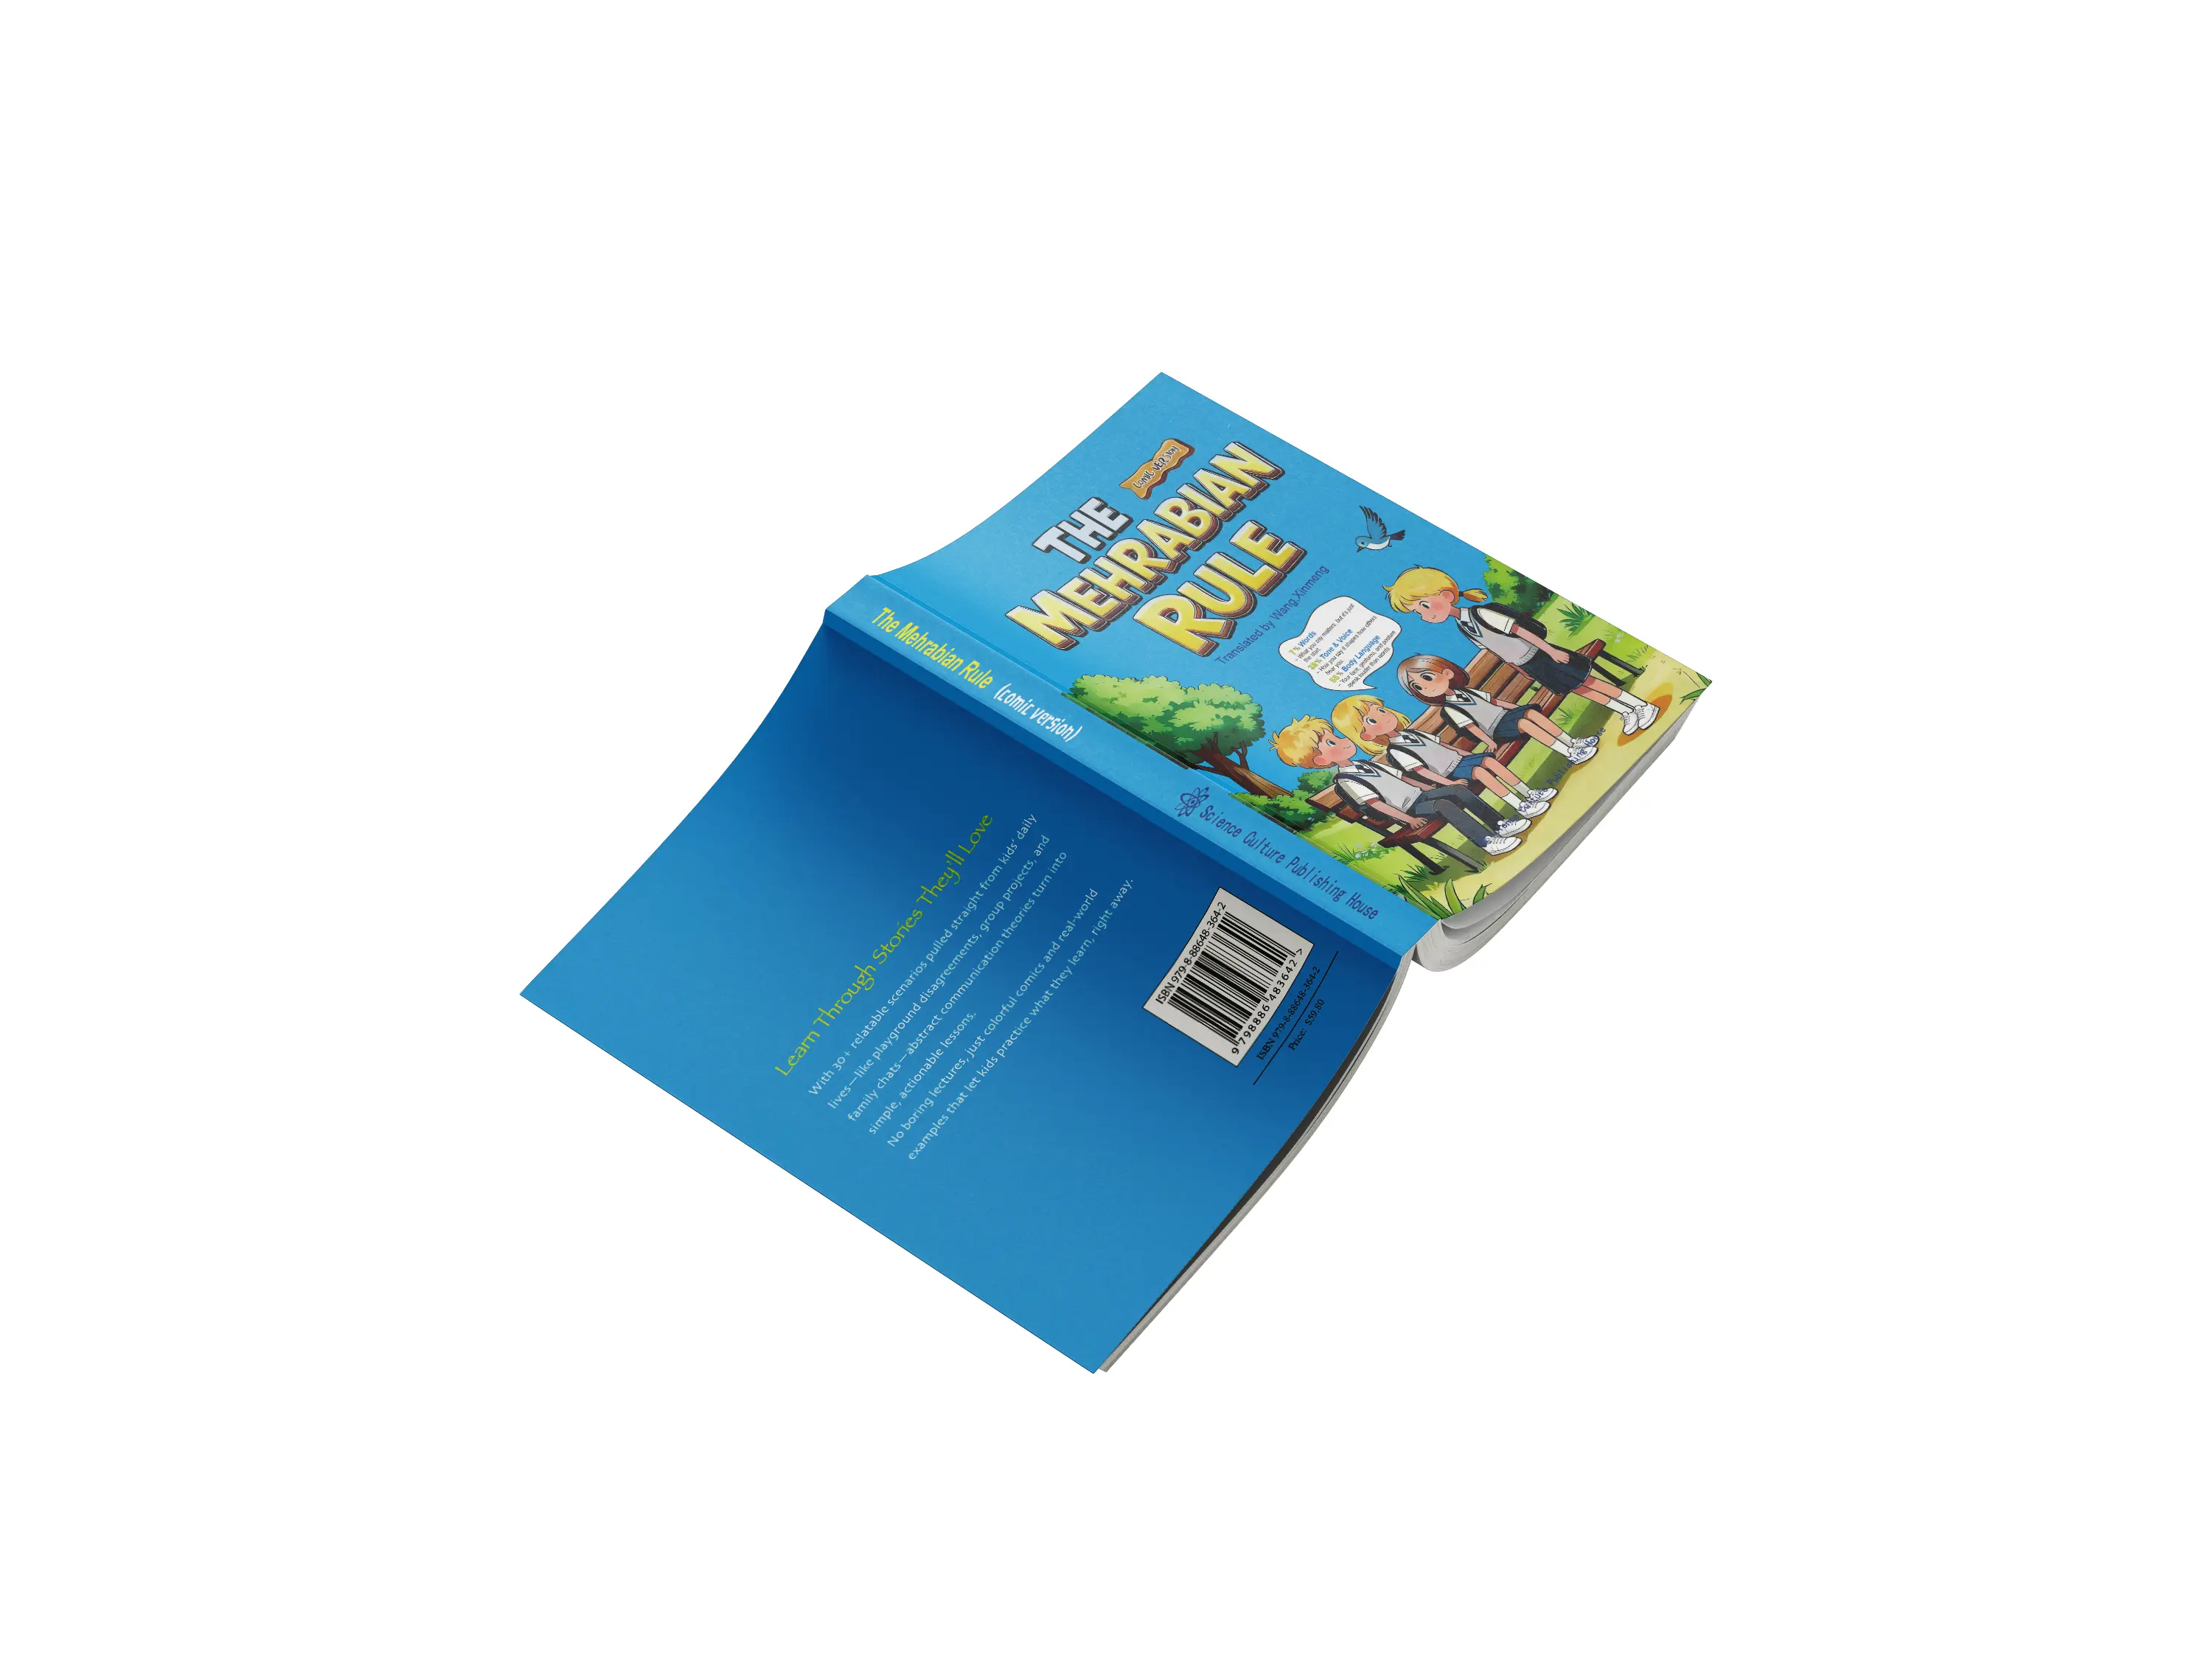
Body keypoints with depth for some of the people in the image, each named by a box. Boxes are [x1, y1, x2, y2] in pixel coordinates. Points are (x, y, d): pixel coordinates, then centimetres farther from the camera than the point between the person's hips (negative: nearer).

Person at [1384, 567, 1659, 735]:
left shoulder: (1480, 614, -28)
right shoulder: (1463, 625, 1)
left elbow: (1518, 629, -27)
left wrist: (1551, 651, -23)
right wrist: (1522, 670, 20)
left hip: (1540, 656, -8)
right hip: (1530, 668, 8)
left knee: (1586, 682, 2)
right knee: (1577, 688, 15)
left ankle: (1643, 706, 14)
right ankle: (1626, 712, 27)